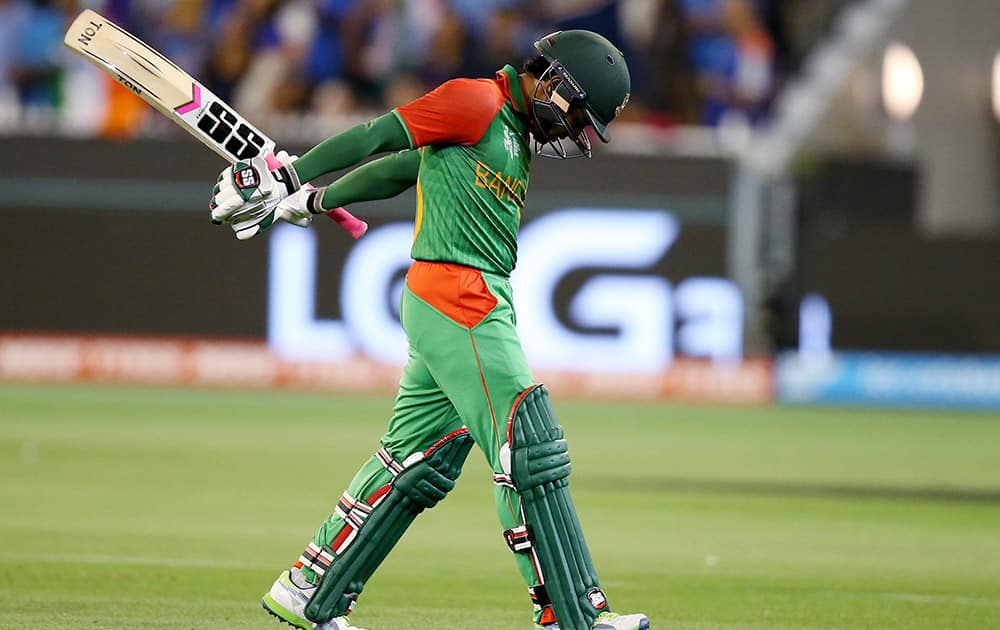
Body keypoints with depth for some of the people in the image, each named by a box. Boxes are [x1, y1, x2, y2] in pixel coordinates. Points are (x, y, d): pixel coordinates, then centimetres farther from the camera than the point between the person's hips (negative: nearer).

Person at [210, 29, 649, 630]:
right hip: (456, 297, -10)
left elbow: (400, 170, 25)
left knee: (419, 464, 11)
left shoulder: (517, 136, 22)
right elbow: (377, 138, -9)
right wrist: (290, 177, -9)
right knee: (531, 451, -11)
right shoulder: (477, 102, -7)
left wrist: (312, 199, 27)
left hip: (482, 307, 10)